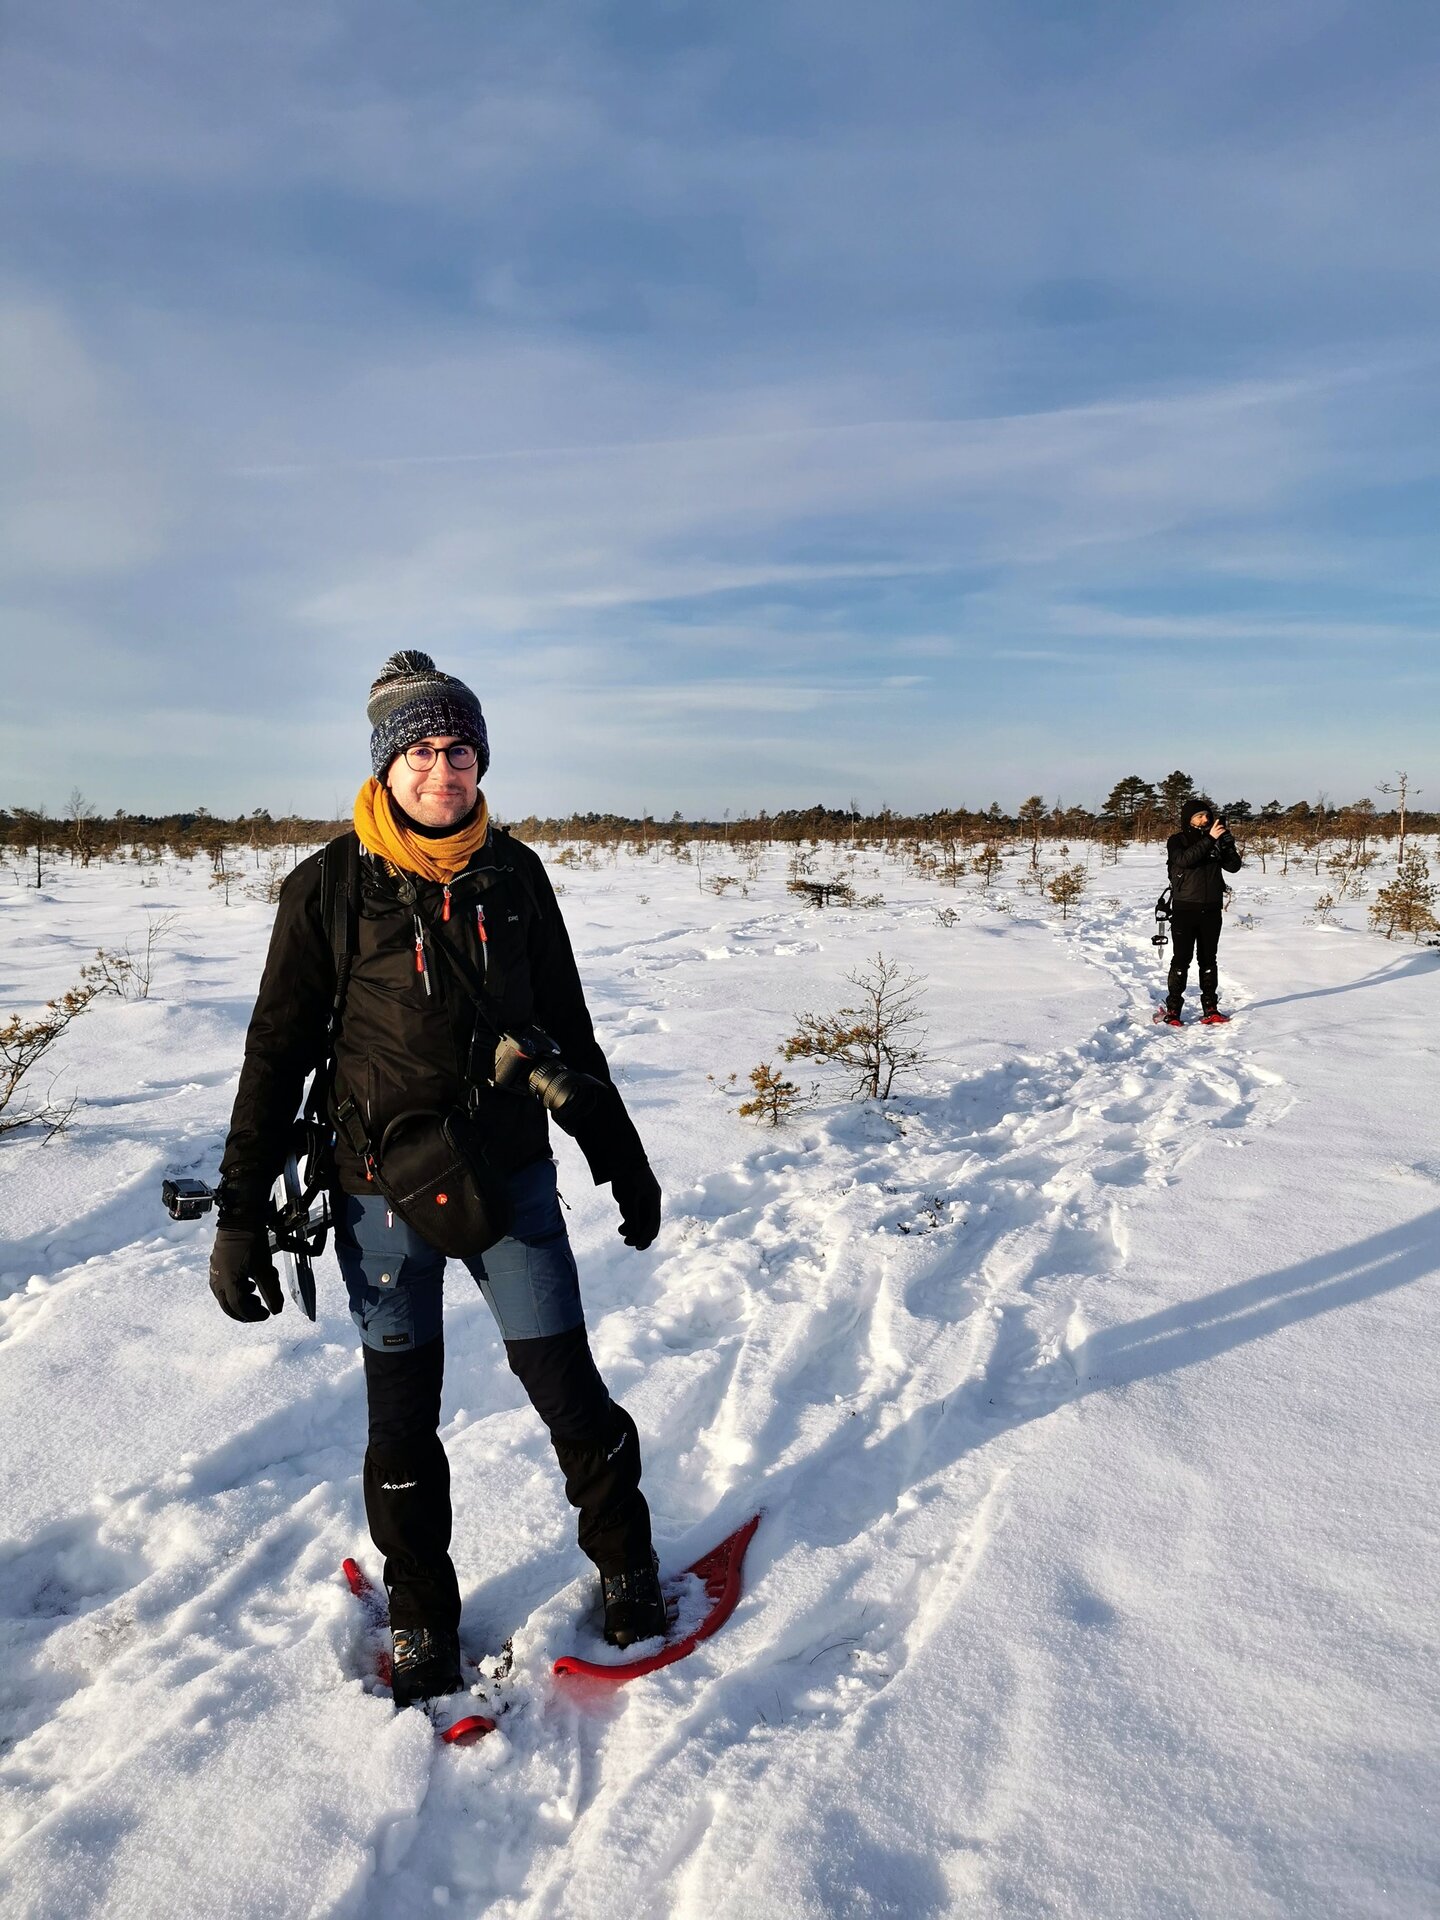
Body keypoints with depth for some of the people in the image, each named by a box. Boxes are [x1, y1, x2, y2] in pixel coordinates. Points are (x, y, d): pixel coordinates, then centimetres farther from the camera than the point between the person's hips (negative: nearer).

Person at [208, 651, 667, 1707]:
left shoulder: (515, 874, 1)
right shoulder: (330, 887, -6)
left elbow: (568, 1028, 9)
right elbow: (277, 1053, -2)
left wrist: (623, 1161, 12)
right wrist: (240, 1213, -3)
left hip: (513, 1178, 1)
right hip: (384, 1195, -1)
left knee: (571, 1393, 5)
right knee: (403, 1421, 12)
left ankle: (626, 1562, 33)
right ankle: (423, 1617, 36)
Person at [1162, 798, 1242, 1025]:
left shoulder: (1216, 840, 10)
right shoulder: (1177, 841, -1)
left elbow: (1233, 867, 4)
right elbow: (1184, 859, -21)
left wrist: (1228, 843, -12)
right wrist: (1209, 839, -25)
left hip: (1211, 910, 4)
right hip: (1184, 910, -4)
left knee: (1208, 959, 9)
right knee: (1182, 959, -5)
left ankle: (1210, 1008, 13)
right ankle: (1173, 1009, -1)